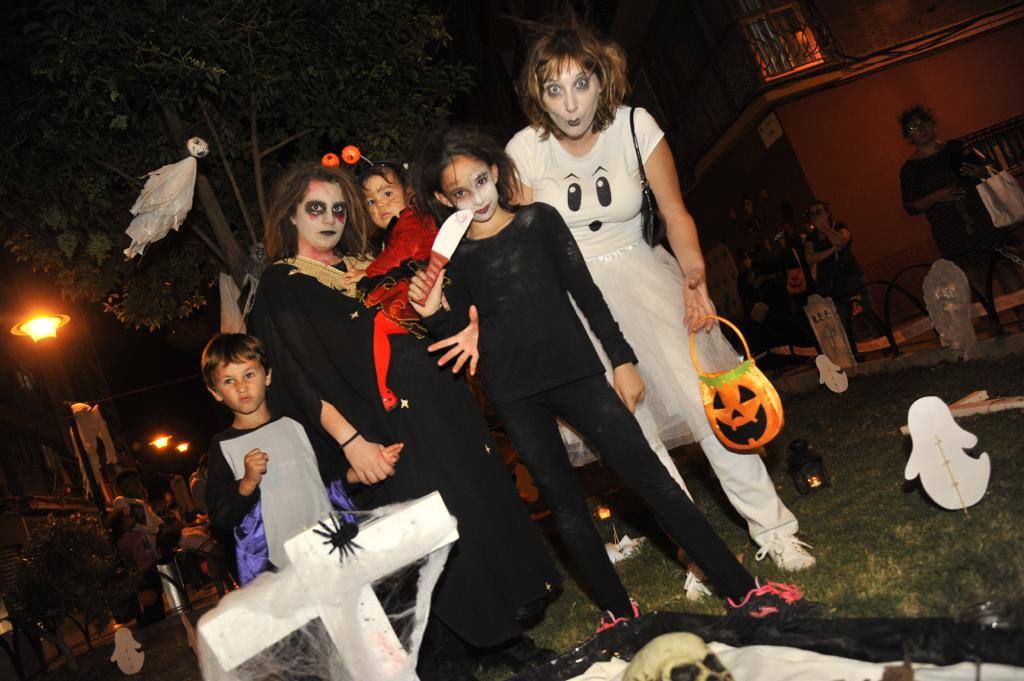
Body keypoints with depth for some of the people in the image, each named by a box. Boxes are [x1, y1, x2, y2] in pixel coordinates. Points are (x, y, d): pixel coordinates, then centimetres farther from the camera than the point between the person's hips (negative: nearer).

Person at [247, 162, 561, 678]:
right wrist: (351, 441, -19)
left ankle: (501, 635, 21)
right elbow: (299, 377, -9)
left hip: (440, 412, 6)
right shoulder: (281, 284, 2)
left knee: (480, 509, 6)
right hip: (388, 436, -6)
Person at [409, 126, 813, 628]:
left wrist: (622, 359, 3)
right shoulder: (453, 257, 6)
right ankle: (618, 611, 19)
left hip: (575, 372, -1)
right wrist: (434, 314, -12)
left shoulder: (539, 220, 4)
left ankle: (741, 588, 4)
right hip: (514, 397, 1)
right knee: (563, 503, 6)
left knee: (650, 478, -4)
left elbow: (586, 293, 5)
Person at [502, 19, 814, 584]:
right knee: (629, 426, -3)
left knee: (704, 398, -11)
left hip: (643, 277, 0)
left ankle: (772, 530, 6)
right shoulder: (525, 149, -9)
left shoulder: (635, 126, -10)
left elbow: (674, 210, -2)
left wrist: (693, 273, -15)